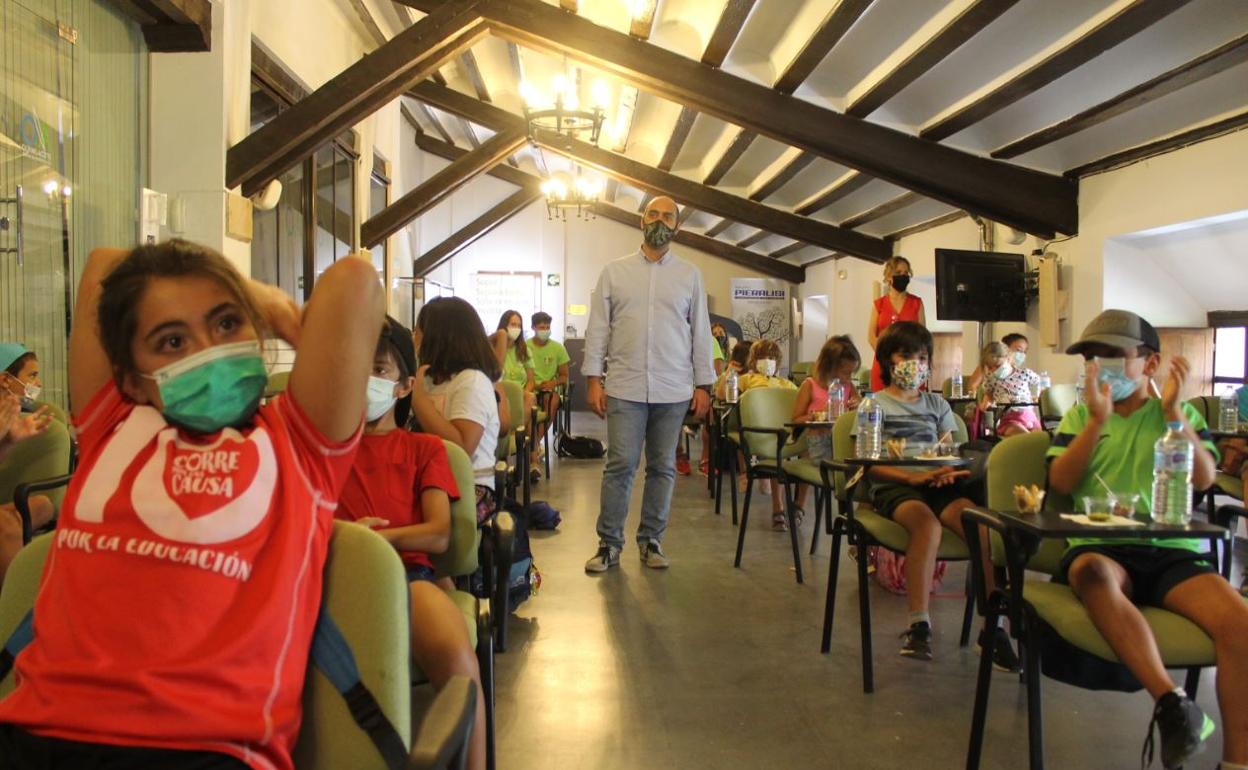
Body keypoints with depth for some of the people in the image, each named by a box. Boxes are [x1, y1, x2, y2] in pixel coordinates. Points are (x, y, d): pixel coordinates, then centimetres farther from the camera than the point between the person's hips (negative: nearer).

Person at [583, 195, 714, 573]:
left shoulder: (690, 275, 9)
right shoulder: (615, 271, 7)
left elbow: (700, 332, 8)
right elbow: (598, 327, 4)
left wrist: (703, 385, 3)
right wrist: (593, 378, -3)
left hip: (674, 390, 1)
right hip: (626, 387, -1)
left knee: (663, 467, 7)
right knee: (620, 465, -2)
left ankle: (650, 540, 19)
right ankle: (609, 543, 8)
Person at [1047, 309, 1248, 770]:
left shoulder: (1180, 415, 18)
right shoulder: (1080, 415, 17)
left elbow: (1203, 479, 2)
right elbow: (1060, 483, 2)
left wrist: (1172, 411, -5)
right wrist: (1097, 419, -7)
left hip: (1172, 550, 1)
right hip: (1099, 546, -1)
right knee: (1092, 571, -38)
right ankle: (1171, 702, -40)